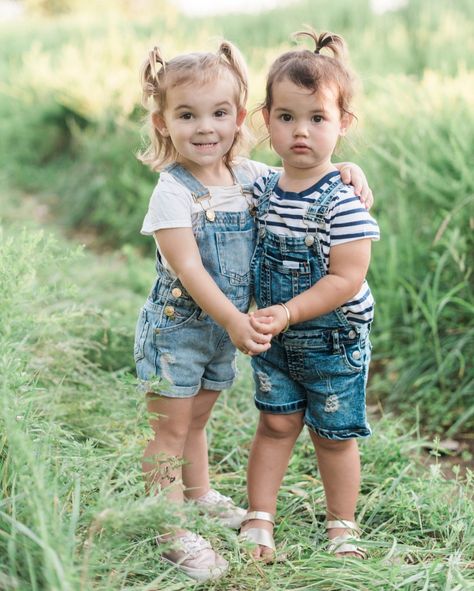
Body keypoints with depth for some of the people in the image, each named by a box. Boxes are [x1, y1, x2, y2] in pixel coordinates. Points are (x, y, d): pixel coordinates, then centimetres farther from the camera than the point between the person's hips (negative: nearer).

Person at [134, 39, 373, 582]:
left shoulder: (250, 176, -2)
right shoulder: (173, 191, -21)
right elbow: (188, 269, -25)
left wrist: (345, 170, -8)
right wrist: (233, 320, -32)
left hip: (222, 329, 6)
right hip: (175, 329, -6)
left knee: (196, 420, 24)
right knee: (170, 430, 4)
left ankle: (200, 494, 43)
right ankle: (172, 531, 13)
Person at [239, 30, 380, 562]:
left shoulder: (342, 201, -20)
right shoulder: (262, 189, -2)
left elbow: (346, 281, -23)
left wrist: (289, 312, -27)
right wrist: (250, 311, 3)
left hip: (333, 341, -4)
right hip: (274, 338, 4)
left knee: (334, 435, 11)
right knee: (276, 425, 11)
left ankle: (341, 526, 29)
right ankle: (259, 520, 22)